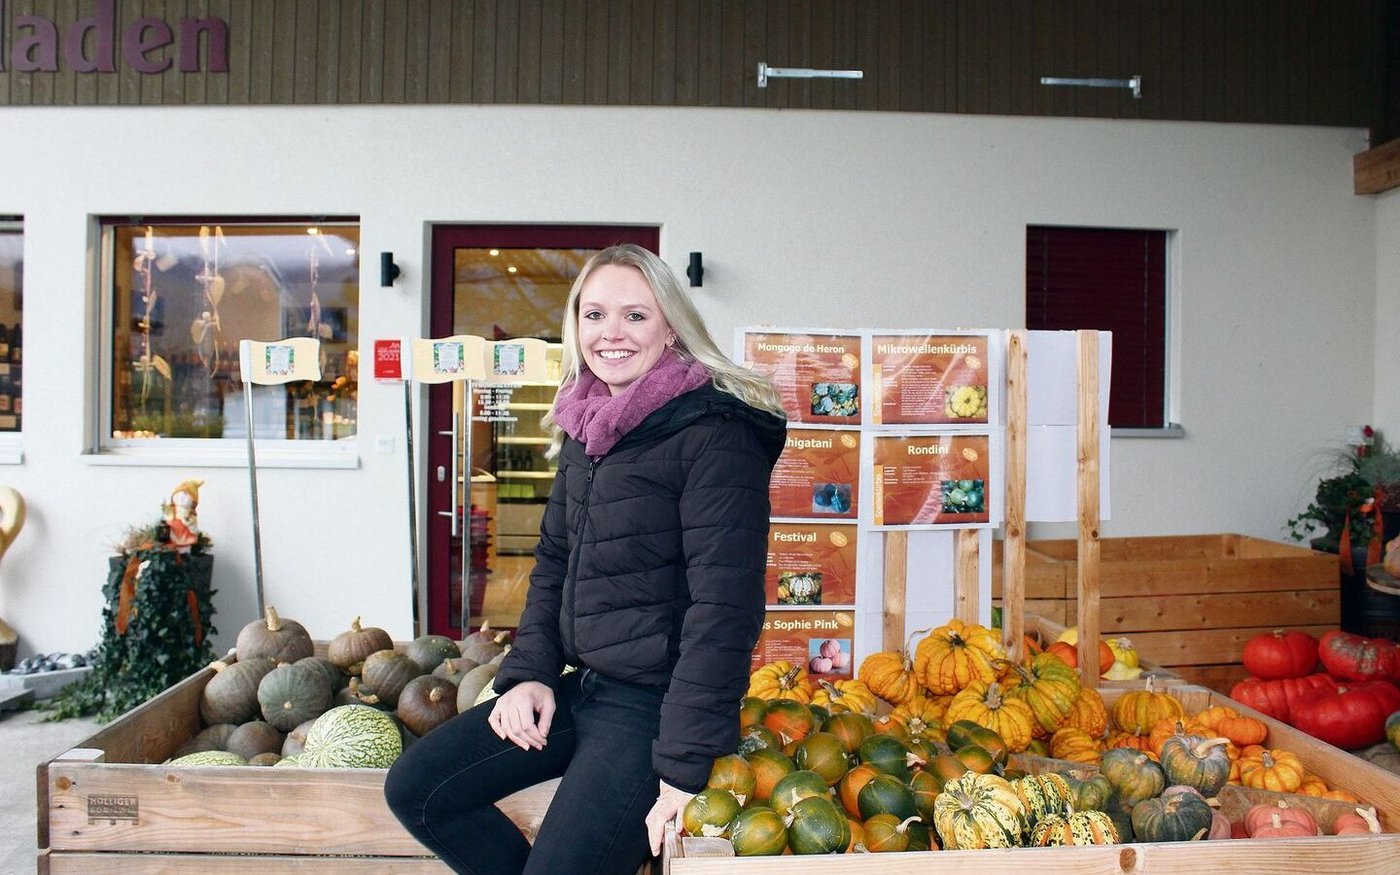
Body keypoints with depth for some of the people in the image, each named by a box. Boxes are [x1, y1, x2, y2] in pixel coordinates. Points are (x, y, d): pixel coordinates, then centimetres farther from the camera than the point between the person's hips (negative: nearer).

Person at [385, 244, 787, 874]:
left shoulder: (715, 433, -18)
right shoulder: (585, 428, 8)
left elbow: (724, 604, -22)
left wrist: (686, 763, -22)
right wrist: (529, 672, 3)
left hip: (655, 703, -8)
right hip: (581, 685, 8)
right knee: (415, 790, 6)